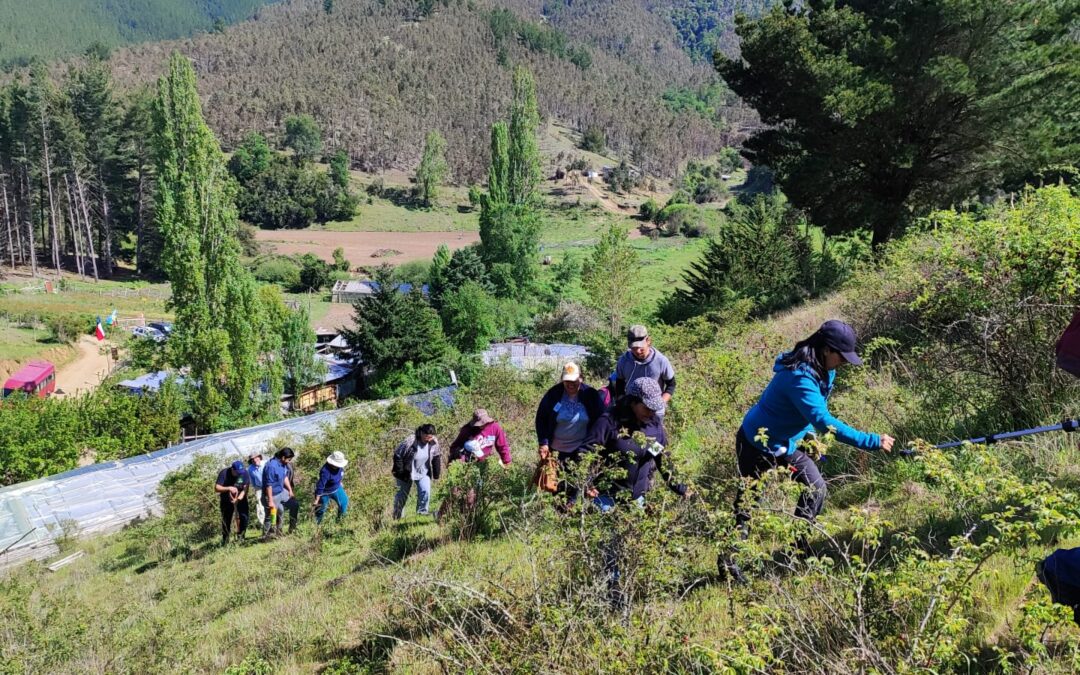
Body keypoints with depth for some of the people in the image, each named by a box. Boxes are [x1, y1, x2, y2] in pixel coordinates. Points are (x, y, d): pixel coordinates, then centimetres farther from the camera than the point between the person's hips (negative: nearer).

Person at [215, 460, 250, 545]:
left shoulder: (244, 473, -17)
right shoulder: (224, 473, -22)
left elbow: (245, 488, -16)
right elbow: (216, 488, -22)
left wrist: (239, 498, -31)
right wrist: (229, 488, -38)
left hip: (240, 499, 1)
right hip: (226, 500, -1)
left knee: (244, 517, -11)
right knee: (226, 520, 2)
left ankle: (240, 537, 5)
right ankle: (225, 541, 16)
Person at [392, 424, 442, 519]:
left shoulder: (434, 442, -12)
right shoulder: (410, 441, -28)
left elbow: (437, 457, 4)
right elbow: (397, 455, -19)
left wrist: (436, 474, 6)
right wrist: (400, 472, -17)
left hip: (423, 473, 3)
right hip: (407, 473, -3)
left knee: (425, 491, -13)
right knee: (402, 494, 8)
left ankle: (422, 511, 9)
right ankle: (397, 515, 28)